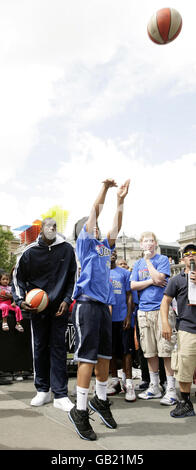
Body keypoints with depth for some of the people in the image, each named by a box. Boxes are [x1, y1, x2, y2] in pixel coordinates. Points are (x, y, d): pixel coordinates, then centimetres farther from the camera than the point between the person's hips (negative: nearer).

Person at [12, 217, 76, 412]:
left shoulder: (67, 249, -1)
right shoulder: (30, 252, -2)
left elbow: (73, 278, 6)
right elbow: (18, 278, 6)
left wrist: (67, 300, -3)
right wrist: (20, 300, -7)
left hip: (59, 307, -1)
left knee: (58, 348, -1)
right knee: (40, 348, 9)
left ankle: (60, 395, 3)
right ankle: (43, 390, 22)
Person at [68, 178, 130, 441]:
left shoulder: (105, 246, 22)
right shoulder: (84, 243, 4)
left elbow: (116, 226, 15)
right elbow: (95, 212, -1)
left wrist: (120, 200, 10)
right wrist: (105, 187, 4)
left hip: (104, 305, 7)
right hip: (87, 304, -7)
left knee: (105, 356, 12)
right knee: (88, 357, -8)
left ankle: (100, 400, 28)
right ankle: (80, 411, 0)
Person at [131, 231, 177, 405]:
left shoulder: (162, 259, 3)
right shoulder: (138, 264, 16)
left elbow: (158, 278, -13)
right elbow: (133, 285, 6)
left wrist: (148, 260, -5)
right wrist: (151, 281, -6)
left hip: (161, 308, -4)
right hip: (144, 310, 5)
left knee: (166, 350, -7)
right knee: (150, 352, 9)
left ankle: (171, 389, 1)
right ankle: (154, 387, 20)